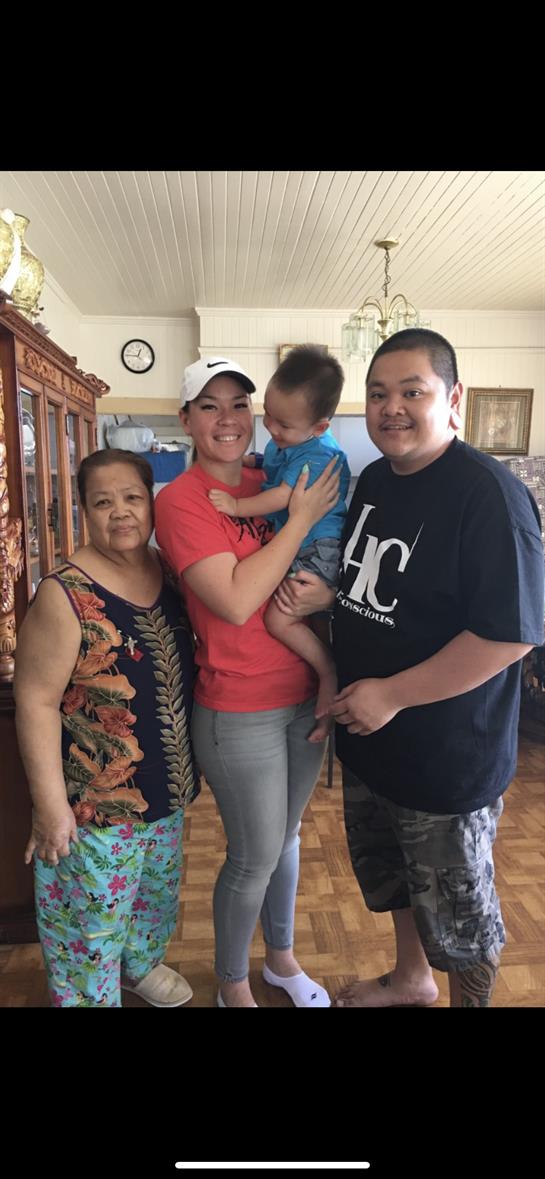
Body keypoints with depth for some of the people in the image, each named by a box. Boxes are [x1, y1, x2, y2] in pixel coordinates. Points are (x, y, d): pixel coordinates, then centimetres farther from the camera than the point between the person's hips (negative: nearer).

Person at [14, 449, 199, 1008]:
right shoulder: (65, 594, -21)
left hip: (167, 784, 7)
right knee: (93, 916, 12)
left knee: (157, 889, 27)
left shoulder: (170, 572, -2)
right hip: (95, 799, -6)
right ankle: (89, 994, 41)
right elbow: (36, 701, -19)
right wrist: (50, 804, -18)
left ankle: (142, 962, 55)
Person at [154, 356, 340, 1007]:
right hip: (239, 712, -6)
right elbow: (236, 601, -25)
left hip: (304, 696, 6)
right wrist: (300, 519, -18)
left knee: (285, 836, 23)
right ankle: (232, 985, 39)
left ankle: (282, 957, 49)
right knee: (255, 856, 10)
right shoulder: (179, 500, -14)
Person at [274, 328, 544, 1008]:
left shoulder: (488, 494, -22)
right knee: (388, 874, 29)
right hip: (368, 738, 8)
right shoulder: (373, 479, 4)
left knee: (458, 912, 15)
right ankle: (410, 978, 56)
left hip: (449, 756, -8)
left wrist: (392, 694, -23)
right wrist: (323, 593, -6)